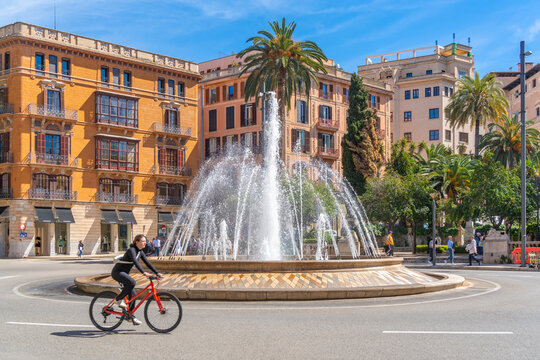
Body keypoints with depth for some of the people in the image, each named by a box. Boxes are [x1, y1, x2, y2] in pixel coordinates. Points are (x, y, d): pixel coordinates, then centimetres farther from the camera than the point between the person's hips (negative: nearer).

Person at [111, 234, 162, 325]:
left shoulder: (140, 252, 5)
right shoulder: (132, 250, -22)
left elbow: (147, 263, 7)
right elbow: (135, 262, -37)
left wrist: (157, 273, -3)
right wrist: (144, 272, -50)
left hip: (124, 273, 9)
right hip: (117, 272, -9)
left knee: (133, 294, 2)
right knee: (131, 282, -34)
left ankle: (131, 316, 10)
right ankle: (119, 299, -14)